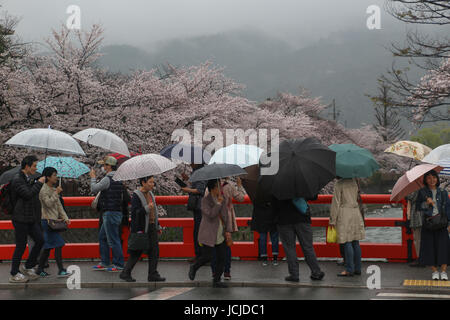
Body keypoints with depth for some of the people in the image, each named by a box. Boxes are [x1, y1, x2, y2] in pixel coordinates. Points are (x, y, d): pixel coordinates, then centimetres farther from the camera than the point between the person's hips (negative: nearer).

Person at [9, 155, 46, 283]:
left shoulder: (29, 179, 14)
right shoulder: (17, 180, -15)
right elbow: (28, 194, -26)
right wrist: (39, 183, -16)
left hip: (31, 218, 8)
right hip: (21, 219, -8)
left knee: (40, 240, 4)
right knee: (21, 246, -2)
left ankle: (28, 267, 18)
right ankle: (14, 274, 10)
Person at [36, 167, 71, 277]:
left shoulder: (54, 190, 16)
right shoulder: (43, 190, -10)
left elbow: (59, 205, 16)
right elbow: (49, 203, -21)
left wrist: (65, 218, 8)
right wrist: (56, 193, -19)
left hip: (54, 220, 9)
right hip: (48, 220, -9)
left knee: (48, 246, 11)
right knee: (58, 244, -13)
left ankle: (40, 269, 17)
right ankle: (61, 270, -14)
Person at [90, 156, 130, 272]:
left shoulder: (108, 179, -15)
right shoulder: (119, 179, 14)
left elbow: (94, 189, -8)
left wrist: (93, 178, 6)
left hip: (110, 213, -10)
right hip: (118, 212, 10)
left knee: (113, 239, -6)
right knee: (102, 237, 16)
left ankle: (119, 265, -3)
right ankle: (104, 263, 19)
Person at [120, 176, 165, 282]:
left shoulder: (150, 194, 14)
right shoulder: (136, 196, -11)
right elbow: (135, 212, -20)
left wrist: (157, 226, 21)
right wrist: (147, 208, -29)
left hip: (151, 227, 8)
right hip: (141, 228, -8)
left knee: (154, 251, 3)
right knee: (137, 252, -3)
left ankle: (153, 274, 8)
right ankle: (125, 273, 8)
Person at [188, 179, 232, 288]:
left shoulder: (224, 198, 7)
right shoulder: (205, 200, -10)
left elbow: (226, 216, 13)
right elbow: (211, 214, -23)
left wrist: (228, 230, 5)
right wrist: (219, 203, -23)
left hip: (221, 235, 6)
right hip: (209, 235, -6)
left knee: (222, 258, 1)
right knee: (207, 256, -4)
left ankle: (216, 281, 11)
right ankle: (193, 267, 27)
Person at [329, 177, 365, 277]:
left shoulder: (339, 184, -9)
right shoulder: (354, 181, 11)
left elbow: (336, 202, -9)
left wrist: (332, 220, -5)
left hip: (345, 215, -7)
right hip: (356, 213, 7)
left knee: (347, 242, -5)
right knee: (355, 242, 10)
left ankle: (349, 270, -5)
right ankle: (357, 268, 12)